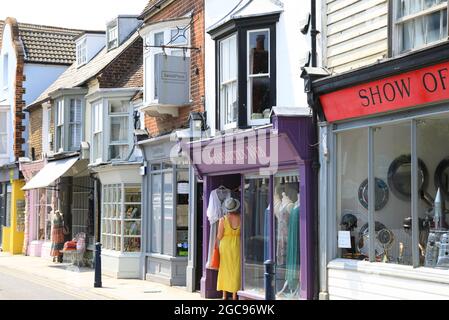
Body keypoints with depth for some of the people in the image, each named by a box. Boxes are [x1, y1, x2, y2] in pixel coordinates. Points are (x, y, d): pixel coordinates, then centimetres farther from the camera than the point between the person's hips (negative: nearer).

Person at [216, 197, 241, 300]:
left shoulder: (223, 220, -11)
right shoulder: (240, 218, -8)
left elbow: (219, 236, -8)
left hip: (225, 245, -1)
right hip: (237, 246, 1)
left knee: (225, 270, 8)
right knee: (236, 270, 8)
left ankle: (224, 295, 11)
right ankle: (234, 295, 8)